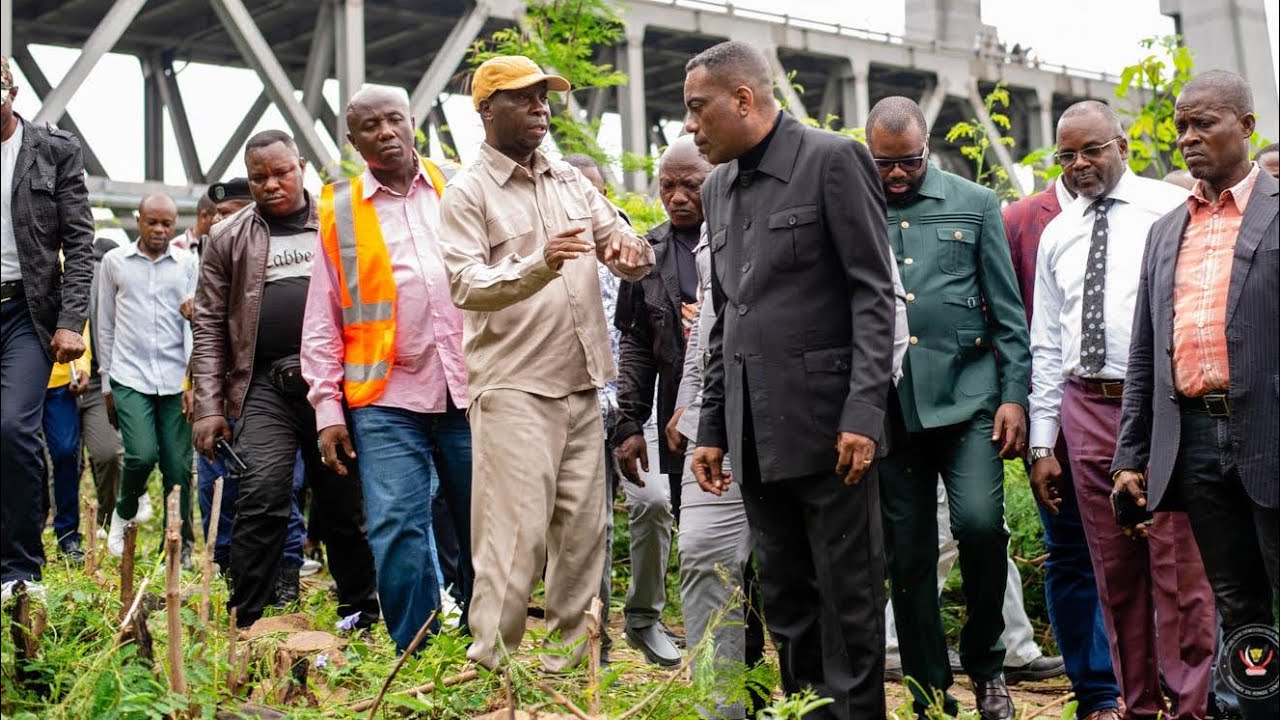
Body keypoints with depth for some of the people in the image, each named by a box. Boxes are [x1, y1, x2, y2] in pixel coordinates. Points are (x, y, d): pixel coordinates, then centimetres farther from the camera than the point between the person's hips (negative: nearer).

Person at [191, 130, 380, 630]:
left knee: (345, 503, 7)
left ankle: (359, 614, 22)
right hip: (265, 386, 0)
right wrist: (209, 406, 1)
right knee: (261, 499, -14)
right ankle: (245, 624, -7)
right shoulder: (229, 238, 11)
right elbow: (210, 327, 10)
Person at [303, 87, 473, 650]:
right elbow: (322, 323, 9)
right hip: (386, 400, 0)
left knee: (484, 530, 4)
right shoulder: (338, 212, 10)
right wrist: (327, 408, 2)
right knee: (397, 534, -6)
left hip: (470, 392, 1)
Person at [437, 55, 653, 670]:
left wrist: (632, 253, -13)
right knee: (517, 533, -10)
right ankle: (491, 665, -2)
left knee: (583, 531, 8)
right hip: (514, 388, -6)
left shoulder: (571, 182, 15)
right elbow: (465, 286, -14)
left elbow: (621, 243, 12)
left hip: (581, 385, 6)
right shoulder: (467, 193, -3)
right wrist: (541, 265, -30)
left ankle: (571, 657, 19)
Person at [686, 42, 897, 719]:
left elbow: (873, 293, -8)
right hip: (754, 431, 6)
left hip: (827, 421, -6)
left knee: (847, 596, 0)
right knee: (784, 601, 9)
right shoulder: (718, 189, 16)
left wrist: (864, 412, -16)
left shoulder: (833, 160, -4)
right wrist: (712, 427, 15)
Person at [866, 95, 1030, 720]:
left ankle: (985, 662, 8)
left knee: (980, 522, -16)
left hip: (967, 395, -1)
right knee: (907, 556, 5)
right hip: (888, 405, 1)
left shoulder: (975, 205, 8)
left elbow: (1007, 312, 6)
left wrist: (1014, 396, -2)